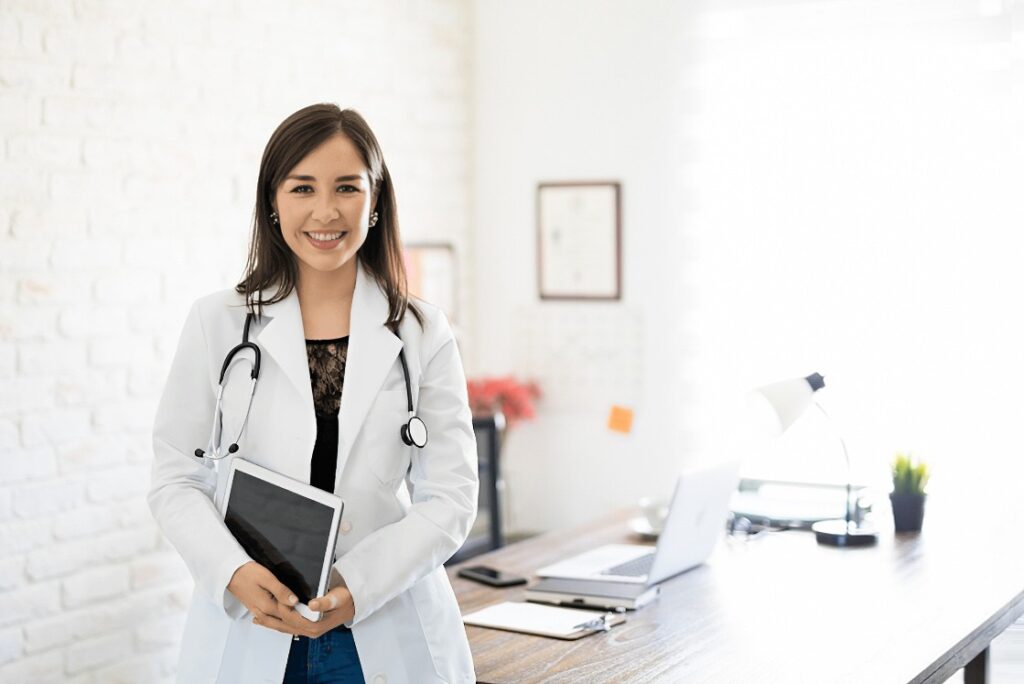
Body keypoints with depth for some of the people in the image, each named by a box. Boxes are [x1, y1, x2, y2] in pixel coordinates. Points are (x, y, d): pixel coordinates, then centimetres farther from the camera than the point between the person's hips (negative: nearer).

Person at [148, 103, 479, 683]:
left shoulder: (423, 334, 1)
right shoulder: (219, 323, 1)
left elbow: (450, 497, -3)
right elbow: (176, 481, 1)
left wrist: (355, 587, -16)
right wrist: (234, 572, -17)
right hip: (247, 635, 0)